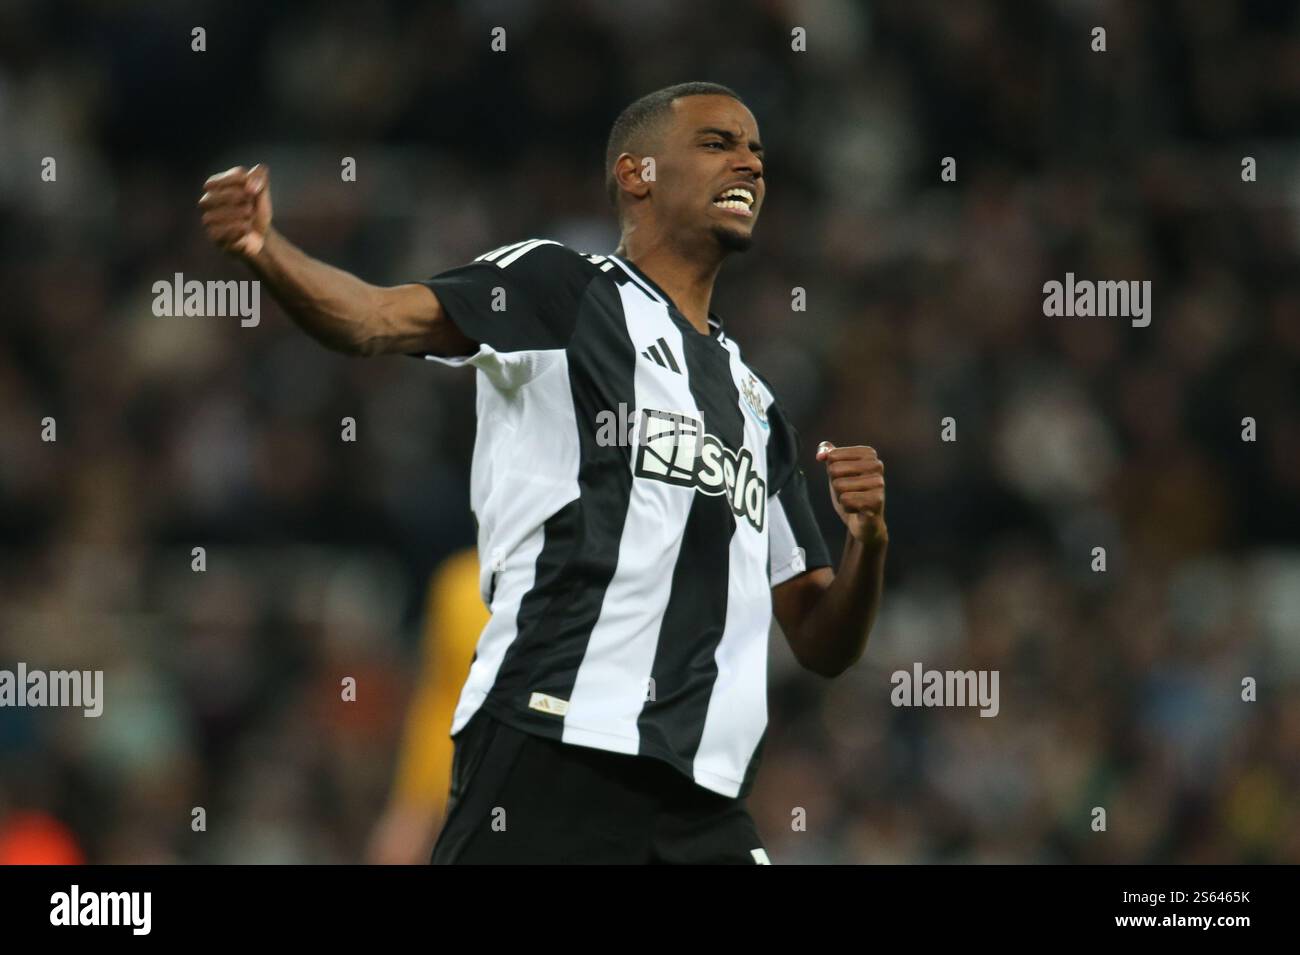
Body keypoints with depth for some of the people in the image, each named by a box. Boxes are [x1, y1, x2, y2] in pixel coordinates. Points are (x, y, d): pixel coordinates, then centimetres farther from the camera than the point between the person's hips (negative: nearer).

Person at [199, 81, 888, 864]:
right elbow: (379, 319, -13)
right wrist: (266, 251, -33)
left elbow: (823, 646, 26)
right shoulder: (563, 290, 6)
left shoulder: (757, 407, 26)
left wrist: (868, 542, 4)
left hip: (702, 800, 7)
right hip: (551, 760, -7)